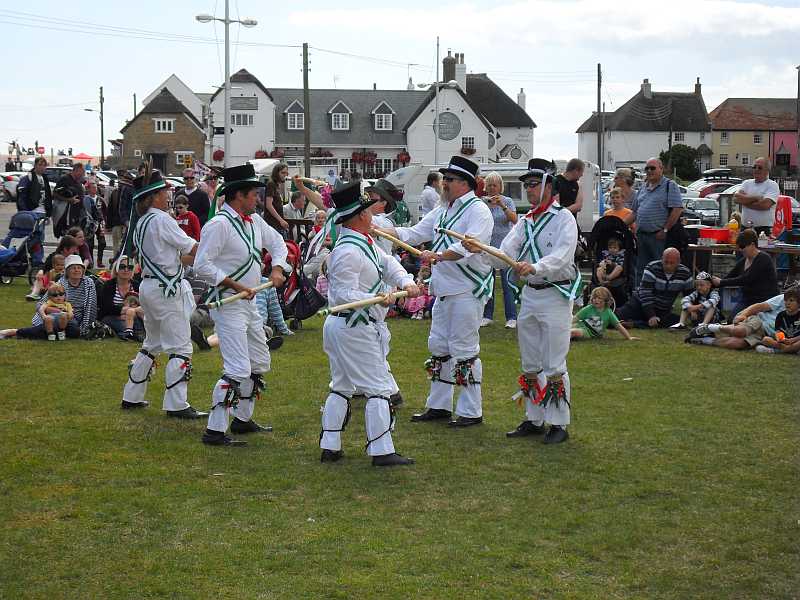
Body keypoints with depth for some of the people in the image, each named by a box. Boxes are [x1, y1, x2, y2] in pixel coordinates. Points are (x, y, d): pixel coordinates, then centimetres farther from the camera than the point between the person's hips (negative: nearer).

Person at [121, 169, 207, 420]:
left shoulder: (141, 222, 13)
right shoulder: (161, 220, -15)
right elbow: (191, 248, -9)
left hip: (149, 285, 10)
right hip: (166, 289, -10)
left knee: (152, 343, 20)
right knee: (180, 347, -5)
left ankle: (131, 397, 25)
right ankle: (176, 405, -6)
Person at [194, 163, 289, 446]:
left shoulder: (254, 220, 8)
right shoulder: (219, 224, -18)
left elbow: (277, 242, 23)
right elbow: (201, 266, -21)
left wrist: (277, 268, 4)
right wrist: (235, 285, -23)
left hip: (249, 304, 10)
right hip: (228, 304, -10)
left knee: (259, 364, 18)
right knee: (237, 369, -15)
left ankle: (243, 419, 32)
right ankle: (214, 431, -11)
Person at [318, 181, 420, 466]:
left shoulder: (365, 242, 9)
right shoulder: (348, 252, -21)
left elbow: (387, 262, 13)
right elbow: (344, 294, -24)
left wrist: (406, 282, -5)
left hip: (339, 326, 11)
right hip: (354, 328, -11)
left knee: (341, 387, 15)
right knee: (378, 388, -4)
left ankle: (330, 447, 20)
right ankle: (381, 451, -2)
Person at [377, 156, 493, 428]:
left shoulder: (478, 210, -12)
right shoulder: (443, 209, 16)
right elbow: (414, 234, 15)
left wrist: (438, 256, -39)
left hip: (467, 290, -9)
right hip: (444, 289, 9)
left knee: (464, 349, -6)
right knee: (438, 346, 13)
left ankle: (470, 411, 1)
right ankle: (438, 405, 23)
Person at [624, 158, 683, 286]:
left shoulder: (670, 186, -4)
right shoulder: (643, 188, 18)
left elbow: (677, 209, -13)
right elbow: (634, 212, 22)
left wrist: (665, 230, -14)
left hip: (658, 236, -7)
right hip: (641, 236, 7)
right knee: (640, 270, 10)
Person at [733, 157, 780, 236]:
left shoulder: (772, 185, 0)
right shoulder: (746, 183, 14)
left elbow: (765, 205, -17)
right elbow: (736, 199, -3)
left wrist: (745, 201, -6)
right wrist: (756, 198, -9)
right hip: (745, 228, 4)